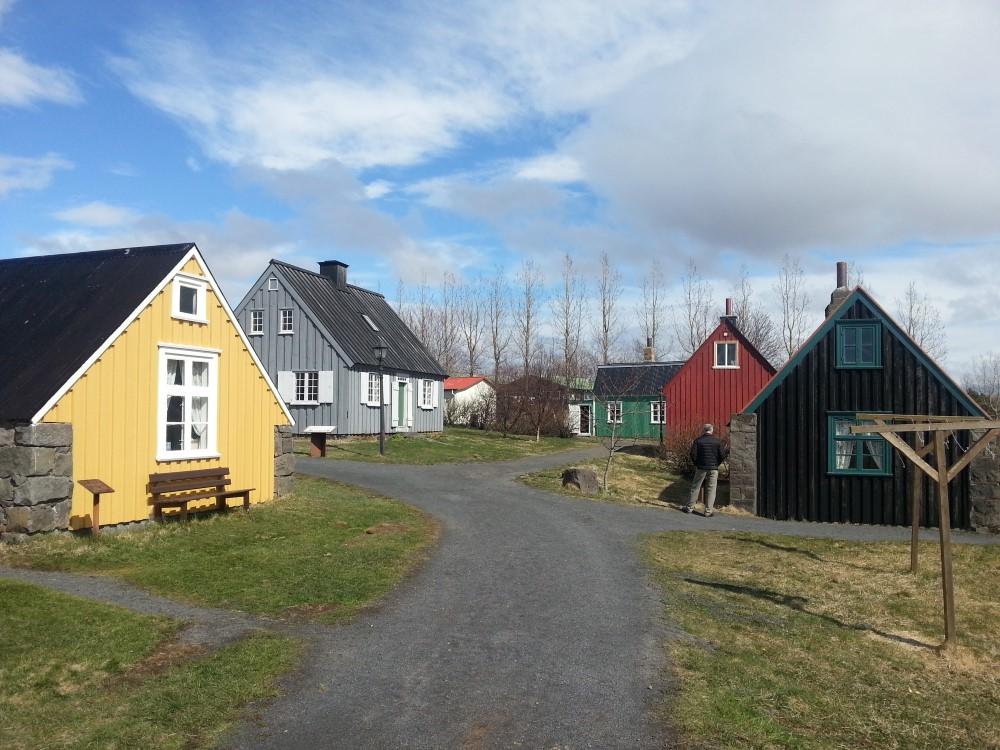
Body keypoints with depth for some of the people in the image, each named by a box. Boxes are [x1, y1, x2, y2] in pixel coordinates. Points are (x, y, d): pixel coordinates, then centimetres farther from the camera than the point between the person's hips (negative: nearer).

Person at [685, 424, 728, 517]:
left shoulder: (698, 441, -5)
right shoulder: (717, 441, -2)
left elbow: (693, 454, -8)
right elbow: (722, 455, -4)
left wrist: (696, 464, 7)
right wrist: (717, 464, 11)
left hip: (701, 467, 0)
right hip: (713, 469, 0)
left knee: (695, 487, 10)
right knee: (711, 489, 5)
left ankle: (689, 507, 15)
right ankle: (708, 511, 4)